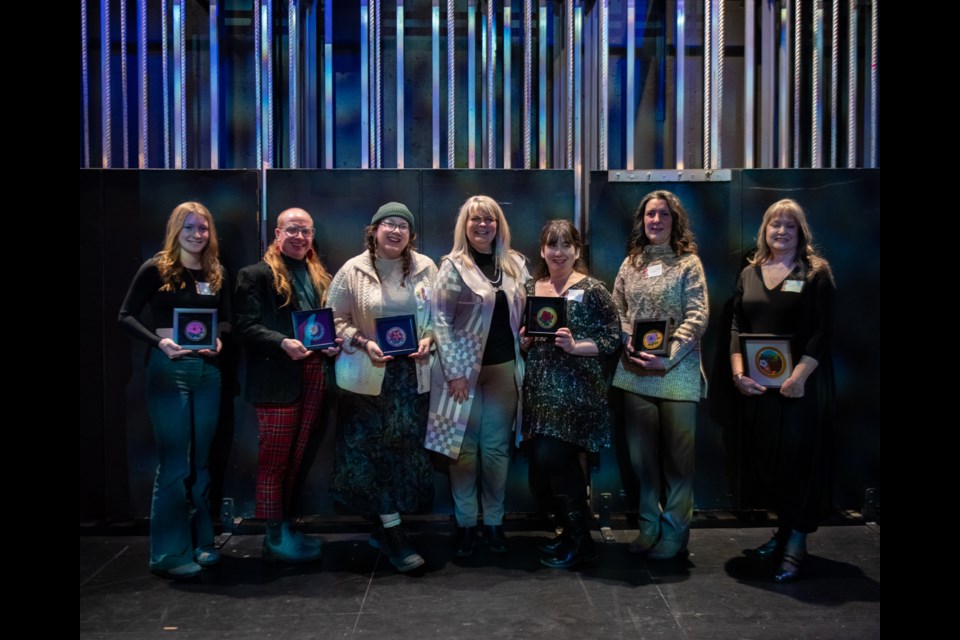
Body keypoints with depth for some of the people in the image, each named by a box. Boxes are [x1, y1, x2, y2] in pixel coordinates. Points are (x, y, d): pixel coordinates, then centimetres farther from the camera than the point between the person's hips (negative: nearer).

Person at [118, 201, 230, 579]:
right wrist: (159, 342, -22)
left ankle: (200, 541, 25)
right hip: (168, 370, -5)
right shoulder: (156, 269, -5)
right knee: (174, 463, -2)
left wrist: (219, 340, -8)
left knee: (200, 460, 12)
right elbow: (126, 316, -7)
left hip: (207, 370, 5)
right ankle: (170, 552, 9)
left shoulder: (217, 274, 9)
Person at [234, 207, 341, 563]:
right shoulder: (256, 275, -1)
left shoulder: (321, 278, 18)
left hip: (313, 378, 6)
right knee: (274, 460, 1)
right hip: (277, 380, -6)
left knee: (298, 460, 12)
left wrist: (334, 343, 0)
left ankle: (286, 528, 24)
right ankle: (275, 537, 11)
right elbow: (246, 327, -9)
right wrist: (283, 343, -23)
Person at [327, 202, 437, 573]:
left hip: (412, 373, 2)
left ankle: (383, 525, 25)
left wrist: (429, 339, -8)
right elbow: (337, 319, -1)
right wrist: (363, 343, -15)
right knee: (372, 451, -1)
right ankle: (393, 534, 10)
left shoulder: (426, 268, 4)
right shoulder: (353, 270, -2)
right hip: (369, 374, -2)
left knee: (407, 450, 7)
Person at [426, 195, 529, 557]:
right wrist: (454, 371, -14)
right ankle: (465, 523, 15)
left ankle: (494, 522, 20)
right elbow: (441, 320, -8)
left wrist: (524, 359, 4)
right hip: (465, 368, -3)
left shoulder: (516, 264, 9)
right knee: (465, 449, 3)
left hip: (504, 368, 3)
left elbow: (525, 313, 16)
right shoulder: (453, 266, -4)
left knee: (497, 448, 8)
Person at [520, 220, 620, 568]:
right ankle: (572, 530, 28)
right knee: (547, 462, 8)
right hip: (540, 390, 6)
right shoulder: (531, 288, 11)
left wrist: (575, 346, -20)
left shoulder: (591, 289, -6)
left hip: (575, 391, -6)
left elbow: (613, 337, -8)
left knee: (551, 459, -9)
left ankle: (579, 540, 11)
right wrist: (525, 340, -3)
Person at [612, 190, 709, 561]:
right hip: (636, 373, 4)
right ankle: (649, 526, 25)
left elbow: (697, 317, -9)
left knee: (678, 456, 4)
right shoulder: (631, 263, 11)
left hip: (677, 373, -4)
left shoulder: (688, 263, -2)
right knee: (641, 453, 11)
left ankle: (674, 532, 18)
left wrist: (666, 356, -18)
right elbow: (617, 310, 12)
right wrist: (629, 345, -6)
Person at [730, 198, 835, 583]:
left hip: (802, 384, -4)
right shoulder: (750, 273, 11)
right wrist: (738, 372, -4)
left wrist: (799, 377, -19)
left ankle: (796, 543, 9)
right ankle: (784, 527, 27)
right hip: (758, 385, 4)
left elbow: (821, 333, -9)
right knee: (764, 458, 9)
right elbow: (737, 328, 9)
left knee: (800, 459, -1)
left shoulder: (816, 273, -2)